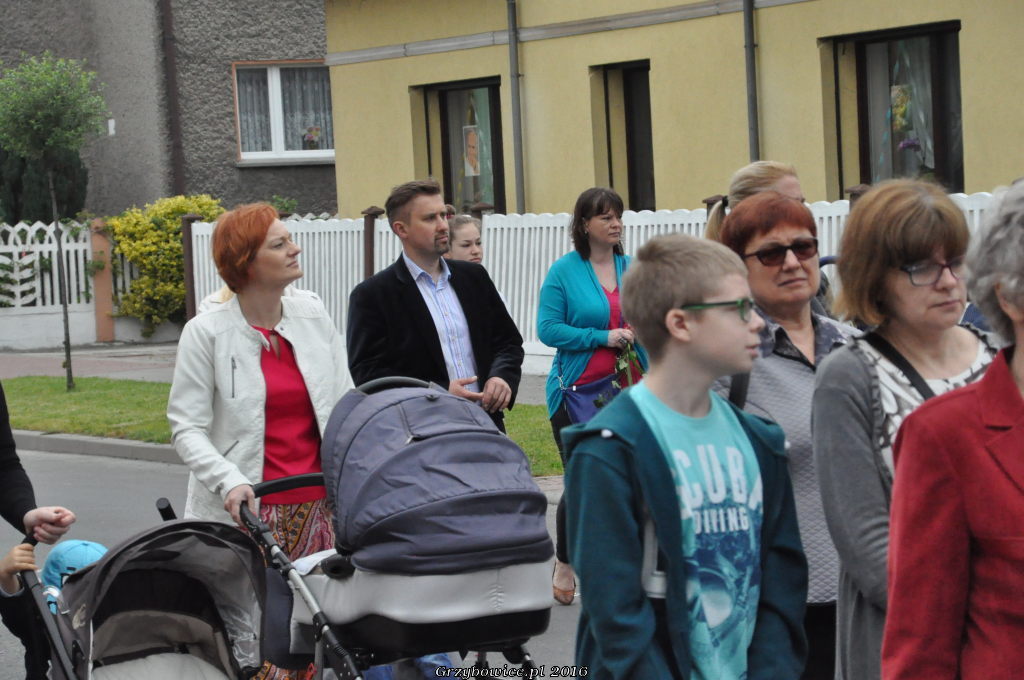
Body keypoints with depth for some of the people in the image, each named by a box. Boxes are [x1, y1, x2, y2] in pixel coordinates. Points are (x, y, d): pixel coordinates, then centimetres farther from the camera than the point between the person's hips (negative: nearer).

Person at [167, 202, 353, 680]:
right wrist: (230, 482, -20)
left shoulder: (314, 316, 7)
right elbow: (188, 427, -6)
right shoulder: (207, 333, -5)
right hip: (247, 514, -4)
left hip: (316, 509, 4)